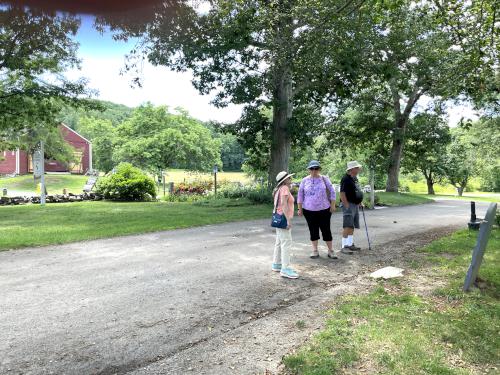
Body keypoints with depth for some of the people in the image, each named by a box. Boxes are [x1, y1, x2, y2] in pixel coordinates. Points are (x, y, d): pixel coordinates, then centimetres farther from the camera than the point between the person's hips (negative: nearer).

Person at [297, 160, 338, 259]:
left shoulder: (324, 179, 2)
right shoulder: (305, 180, 4)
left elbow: (332, 192, 4)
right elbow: (300, 195, 7)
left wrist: (333, 205, -1)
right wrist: (300, 208, 3)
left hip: (324, 209, -1)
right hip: (309, 210, 1)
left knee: (326, 229, 2)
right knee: (313, 230, 6)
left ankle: (331, 250, 13)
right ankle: (315, 250, 16)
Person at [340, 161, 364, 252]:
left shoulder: (355, 178, 15)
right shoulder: (346, 179, -16)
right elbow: (342, 193, -21)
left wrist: (360, 202, 19)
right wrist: (346, 205, -23)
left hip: (355, 205, 10)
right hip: (349, 205, -10)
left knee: (352, 226, 13)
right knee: (347, 226, -12)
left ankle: (350, 244, 22)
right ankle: (344, 247, -9)